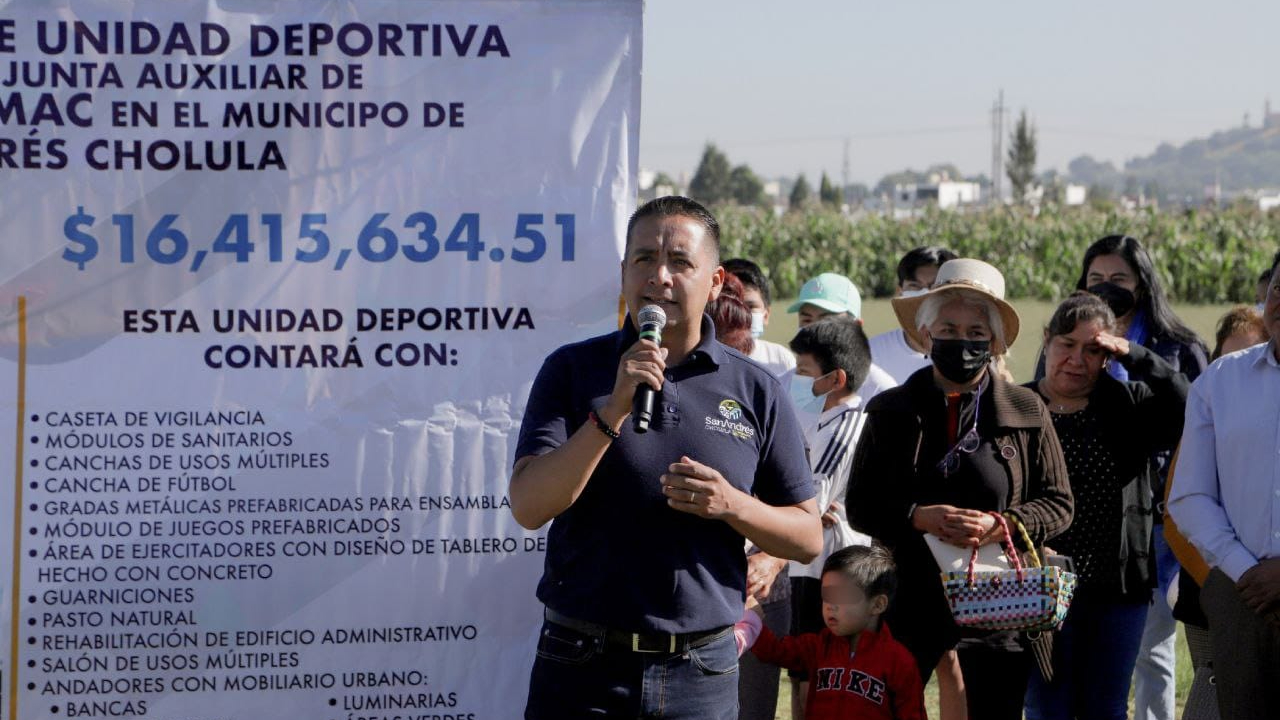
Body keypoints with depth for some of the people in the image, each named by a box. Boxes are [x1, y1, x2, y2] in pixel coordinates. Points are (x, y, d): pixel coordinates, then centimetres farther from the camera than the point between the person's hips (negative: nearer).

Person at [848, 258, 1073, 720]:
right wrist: (918, 517, -14)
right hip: (910, 600, 0)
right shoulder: (890, 412, 6)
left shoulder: (1027, 412, 5)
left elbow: (1058, 503, 5)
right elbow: (860, 506, 4)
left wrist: (1001, 525, -13)